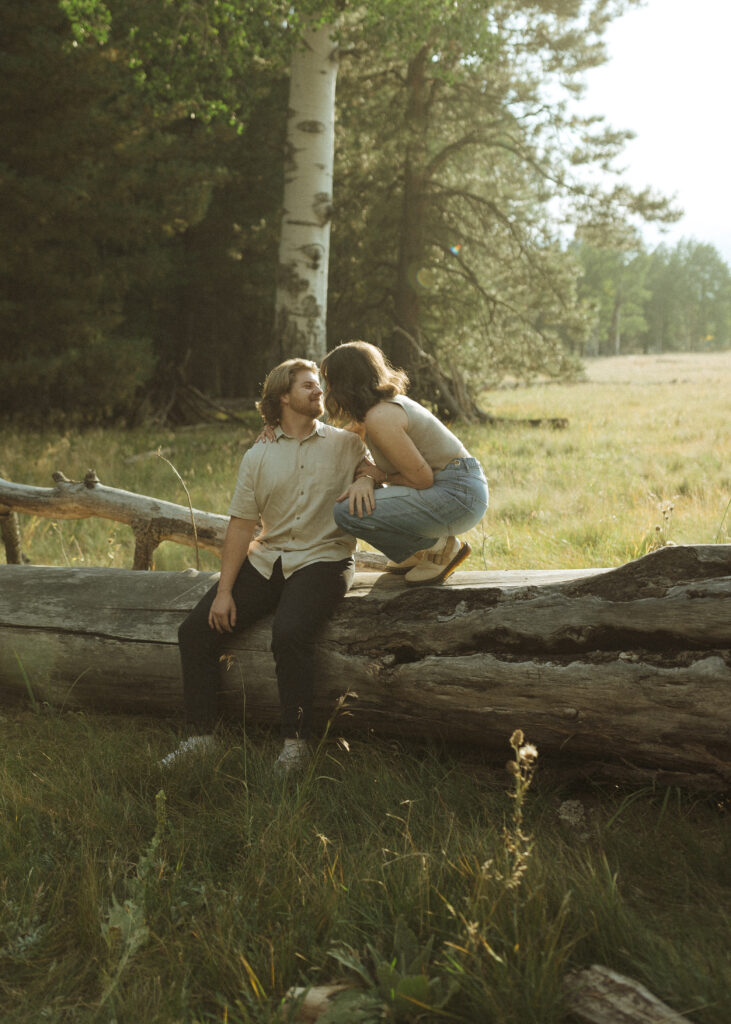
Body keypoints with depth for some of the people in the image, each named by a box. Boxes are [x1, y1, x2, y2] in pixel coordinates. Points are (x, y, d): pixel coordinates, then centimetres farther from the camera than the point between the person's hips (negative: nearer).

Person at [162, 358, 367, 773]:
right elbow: (241, 525, 6)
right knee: (196, 630, -9)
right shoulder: (258, 457, 10)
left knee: (290, 634, -32)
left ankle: (296, 742, -17)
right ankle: (201, 735, 2)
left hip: (322, 558, -4)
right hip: (266, 559, 4)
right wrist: (224, 591, -2)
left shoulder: (345, 443, 7)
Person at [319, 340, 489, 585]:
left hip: (457, 494, -10)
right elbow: (379, 465, 16)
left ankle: (441, 549, -5)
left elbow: (421, 478, -19)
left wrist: (380, 476, -3)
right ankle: (422, 551, 15)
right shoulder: (390, 402, 13)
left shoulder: (380, 417, -18)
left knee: (349, 512, -22)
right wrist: (366, 480, -6)